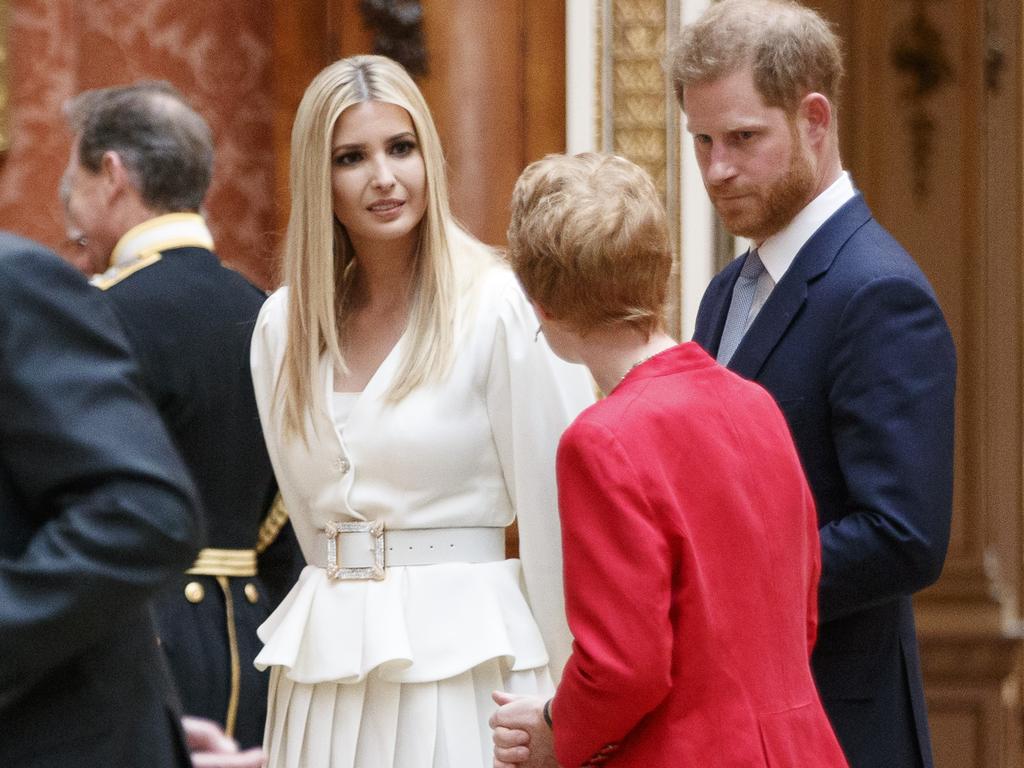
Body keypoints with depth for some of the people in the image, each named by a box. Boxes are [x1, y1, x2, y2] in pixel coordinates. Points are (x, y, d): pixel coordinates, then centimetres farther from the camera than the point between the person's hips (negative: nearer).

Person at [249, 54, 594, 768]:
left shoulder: (503, 306, -8)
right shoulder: (284, 325, 7)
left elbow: (554, 514, -6)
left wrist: (563, 700, -4)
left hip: (463, 661, -4)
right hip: (324, 676, 4)